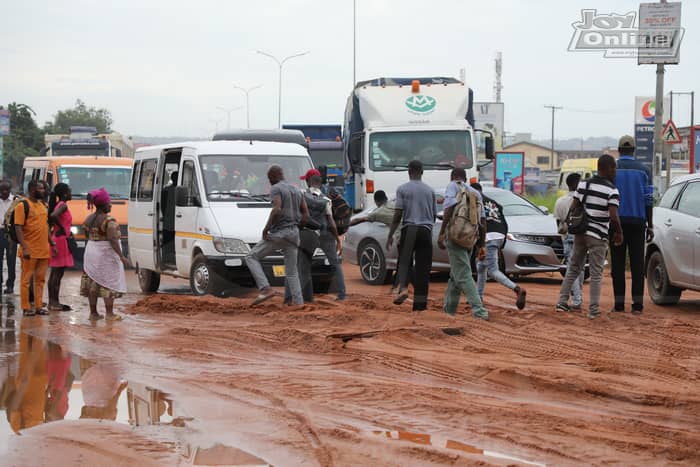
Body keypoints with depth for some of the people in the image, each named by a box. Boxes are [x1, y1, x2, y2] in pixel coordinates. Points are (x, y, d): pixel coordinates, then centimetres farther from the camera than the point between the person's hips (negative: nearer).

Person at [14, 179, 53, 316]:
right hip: (30, 251, -7)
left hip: (43, 250, 7)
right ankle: (26, 308, 4)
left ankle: (38, 306, 17)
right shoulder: (23, 206, -9)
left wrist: (52, 244, 18)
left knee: (40, 279, 10)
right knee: (26, 279, 0)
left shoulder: (43, 206, 15)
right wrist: (24, 248, -20)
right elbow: (18, 228, -13)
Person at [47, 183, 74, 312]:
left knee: (54, 273, 12)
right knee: (58, 273, -7)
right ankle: (54, 303, -6)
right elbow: (53, 216, -32)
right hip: (61, 240, -10)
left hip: (56, 239, 10)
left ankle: (52, 301, 15)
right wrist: (61, 228, -19)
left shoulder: (57, 205, 13)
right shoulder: (63, 206, -14)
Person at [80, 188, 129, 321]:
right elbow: (112, 240, -22)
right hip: (106, 254, -7)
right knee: (109, 284, -1)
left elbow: (87, 236, 14)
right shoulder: (109, 221, -17)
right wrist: (121, 256, -21)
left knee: (92, 283, 10)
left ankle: (93, 312, 13)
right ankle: (109, 313, -2)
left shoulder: (88, 219, 7)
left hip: (91, 253, 7)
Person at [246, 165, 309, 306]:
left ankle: (266, 289, -14)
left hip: (278, 233, -7)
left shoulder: (276, 189, -7)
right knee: (292, 271, 12)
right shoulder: (297, 190, 17)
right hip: (294, 234, 7)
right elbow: (306, 215, 14)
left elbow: (277, 210, -24)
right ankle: (298, 302, 1)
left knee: (252, 257, 2)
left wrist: (266, 228, -14)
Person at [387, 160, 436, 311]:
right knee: (423, 266, 2)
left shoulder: (402, 189, 1)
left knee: (404, 261, 7)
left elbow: (398, 214, -5)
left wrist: (390, 236, -2)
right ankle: (420, 302, 0)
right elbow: (434, 215, 15)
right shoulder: (429, 190, 9)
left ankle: (403, 288, -20)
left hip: (408, 230, -2)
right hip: (425, 230, 2)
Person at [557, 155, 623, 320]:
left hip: (580, 232, 5)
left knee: (573, 268, 16)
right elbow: (613, 217, -19)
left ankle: (562, 301, 12)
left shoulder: (583, 185, 4)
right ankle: (593, 310, 2)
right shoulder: (612, 191, -12)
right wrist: (619, 233, -4)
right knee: (596, 273, 2)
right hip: (598, 236, -5)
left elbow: (573, 209, 5)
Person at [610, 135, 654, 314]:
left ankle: (619, 304, -1)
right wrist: (650, 226, 6)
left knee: (618, 263, 2)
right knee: (637, 263, 2)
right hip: (638, 221, 1)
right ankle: (637, 304, -3)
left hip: (617, 221, -1)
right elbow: (648, 201, 1)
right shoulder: (643, 170, 3)